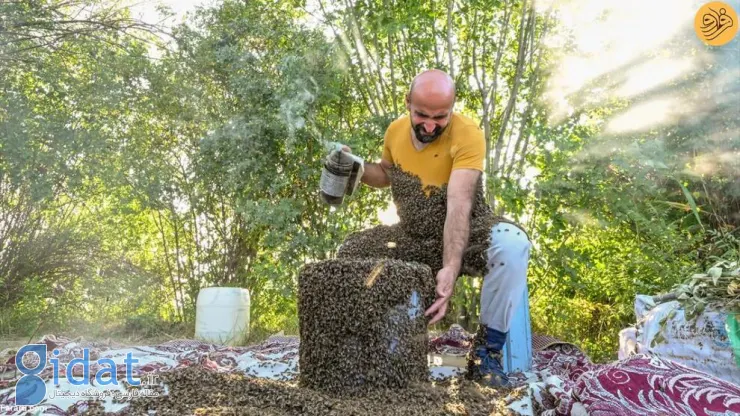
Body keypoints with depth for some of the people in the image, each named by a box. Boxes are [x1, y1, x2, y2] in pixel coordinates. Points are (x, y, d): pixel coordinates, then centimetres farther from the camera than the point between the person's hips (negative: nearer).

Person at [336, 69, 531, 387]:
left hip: (463, 231, -4)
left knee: (513, 243, -34)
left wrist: (450, 268, -47)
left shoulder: (467, 134, -23)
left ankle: (489, 349, -20)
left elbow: (459, 203, -35)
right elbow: (387, 175, 16)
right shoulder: (395, 131, -5)